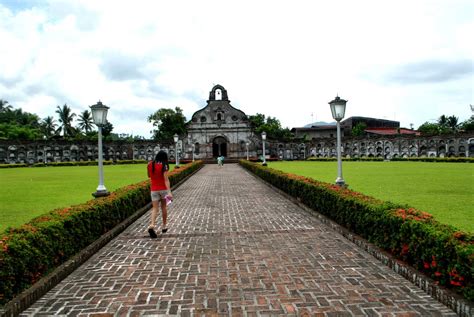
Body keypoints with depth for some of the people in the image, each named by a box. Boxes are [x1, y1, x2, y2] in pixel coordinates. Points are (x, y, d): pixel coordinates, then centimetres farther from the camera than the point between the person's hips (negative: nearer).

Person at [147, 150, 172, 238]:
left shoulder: (150, 165, 1)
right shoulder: (164, 166, -12)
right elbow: (166, 179, -19)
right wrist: (169, 192, -23)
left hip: (154, 189, 2)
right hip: (163, 189, -2)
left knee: (155, 209, 3)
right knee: (163, 207, 15)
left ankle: (152, 225, -19)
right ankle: (164, 226, 26)